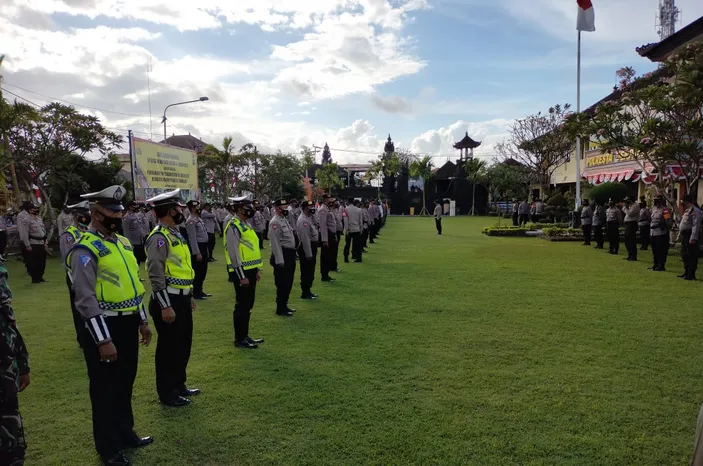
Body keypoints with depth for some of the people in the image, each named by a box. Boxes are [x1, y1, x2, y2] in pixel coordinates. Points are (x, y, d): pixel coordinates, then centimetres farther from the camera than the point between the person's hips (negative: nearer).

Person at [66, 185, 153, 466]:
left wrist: (143, 321, 15)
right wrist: (103, 340, -20)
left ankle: (126, 434, 39)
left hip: (128, 325, 8)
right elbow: (86, 300, -20)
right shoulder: (85, 249, -17)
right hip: (104, 328, -8)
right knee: (105, 389, 9)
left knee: (125, 383, 21)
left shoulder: (122, 242, 9)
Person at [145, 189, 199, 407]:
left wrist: (190, 296, 20)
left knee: (183, 344, 19)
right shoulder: (159, 237, -18)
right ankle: (167, 393, 20)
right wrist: (165, 306, -22)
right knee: (168, 347, 4)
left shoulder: (175, 234, 13)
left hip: (182, 299, 10)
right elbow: (156, 276, -22)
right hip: (168, 301, -10)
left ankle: (178, 385, 34)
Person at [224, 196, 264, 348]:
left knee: (248, 305, 15)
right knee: (242, 305, -1)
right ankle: (239, 339, 10)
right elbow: (234, 254, -20)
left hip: (250, 271, 9)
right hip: (241, 272, -9)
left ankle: (245, 335, 26)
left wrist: (257, 269, 17)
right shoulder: (234, 227, -15)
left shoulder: (246, 225, 15)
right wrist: (241, 276, -20)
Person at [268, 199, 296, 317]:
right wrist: (280, 261, -23)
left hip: (290, 255, 10)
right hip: (282, 255, -10)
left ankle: (284, 305, 29)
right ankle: (280, 309, 10)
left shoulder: (284, 220, 16)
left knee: (288, 282, 17)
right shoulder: (275, 222, -16)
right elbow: (275, 243, -21)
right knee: (282, 283, -1)